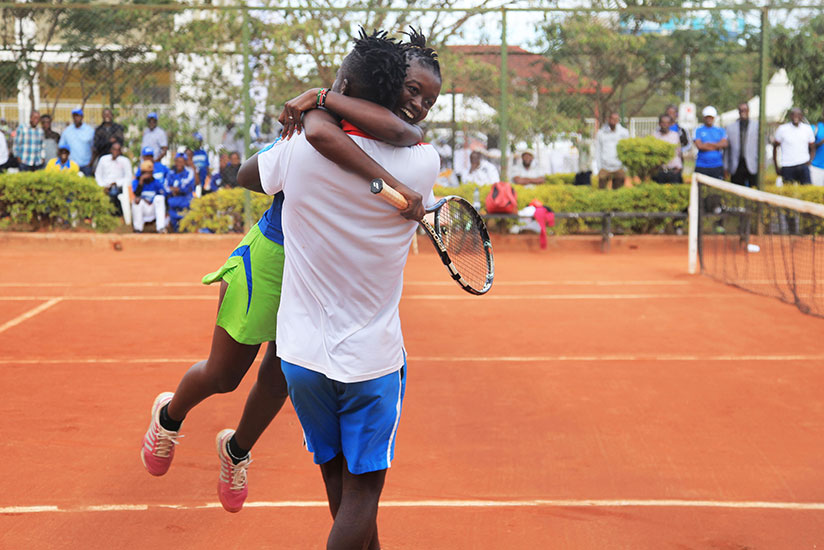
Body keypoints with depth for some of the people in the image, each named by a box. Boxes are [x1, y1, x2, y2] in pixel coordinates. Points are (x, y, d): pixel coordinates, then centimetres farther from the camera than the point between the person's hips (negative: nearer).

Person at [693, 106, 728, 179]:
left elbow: (724, 144, -3)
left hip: (717, 166, 2)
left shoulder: (720, 131, 13)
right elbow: (699, 146, -8)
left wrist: (708, 144, -7)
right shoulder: (698, 130, 6)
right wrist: (717, 146, -2)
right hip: (701, 167, -2)